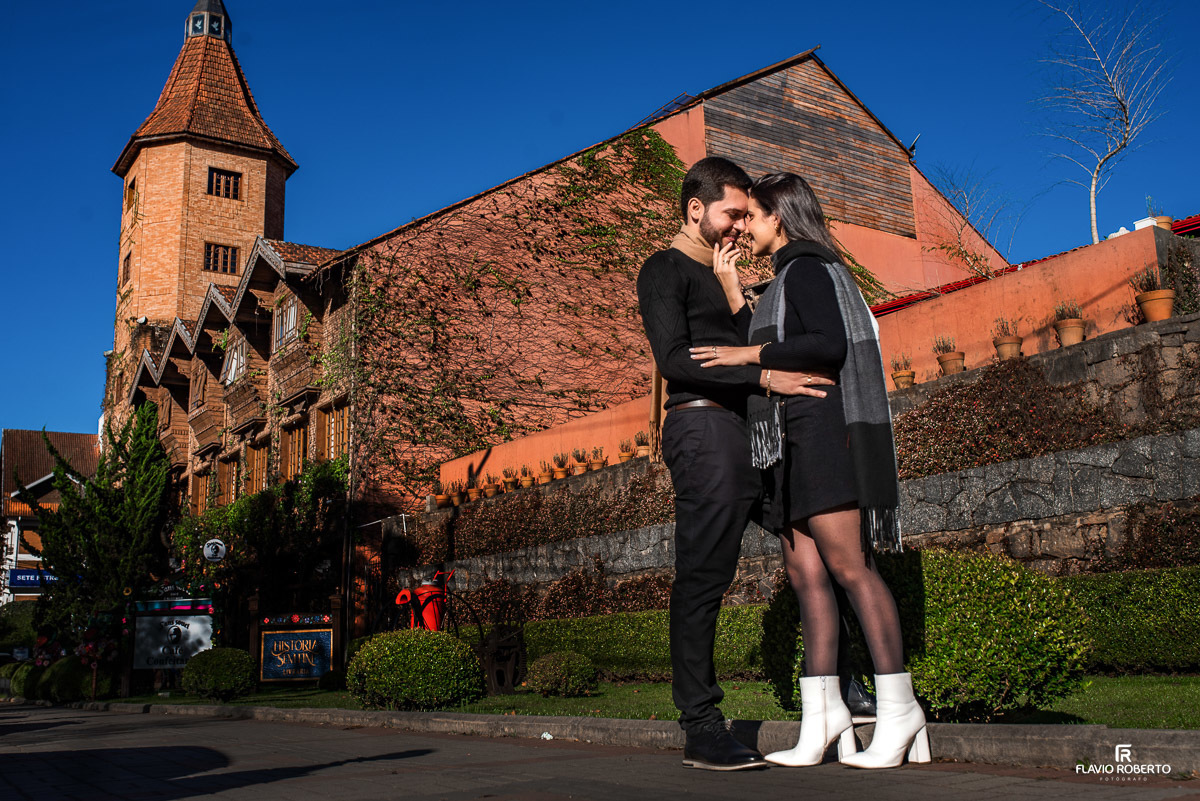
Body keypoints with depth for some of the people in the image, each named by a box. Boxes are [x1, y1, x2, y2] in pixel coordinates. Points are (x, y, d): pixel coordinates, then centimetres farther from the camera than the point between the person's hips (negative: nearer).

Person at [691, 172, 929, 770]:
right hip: (793, 439, 10)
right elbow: (762, 350, 21)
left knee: (847, 565, -13)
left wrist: (750, 354, -12)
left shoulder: (807, 268, -3)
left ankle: (898, 708, -11)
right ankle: (821, 712, -1)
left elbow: (830, 344, -17)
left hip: (822, 426, -10)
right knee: (805, 571, 0)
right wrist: (729, 289, 19)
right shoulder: (786, 280, 26)